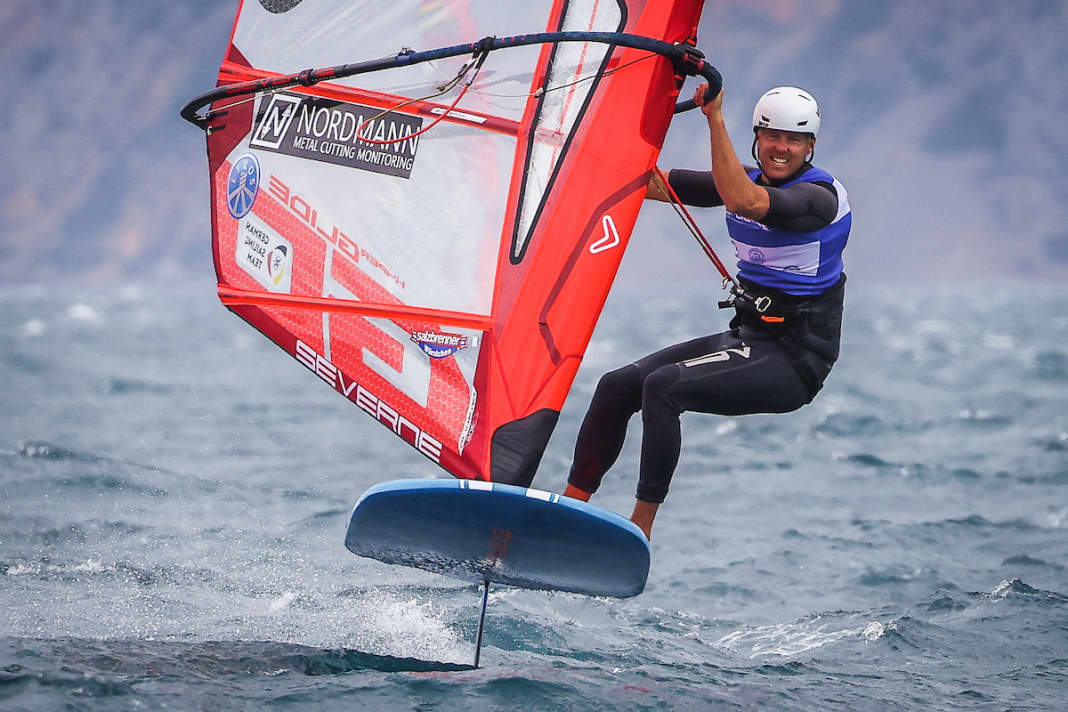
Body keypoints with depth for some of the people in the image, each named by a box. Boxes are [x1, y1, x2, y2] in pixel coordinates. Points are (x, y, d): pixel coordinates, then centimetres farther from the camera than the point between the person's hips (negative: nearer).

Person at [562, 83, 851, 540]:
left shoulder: (821, 196, -16)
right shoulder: (747, 179, 9)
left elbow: (744, 202, -35)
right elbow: (648, 182, 9)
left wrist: (715, 118, -35)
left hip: (795, 362, -8)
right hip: (746, 338, 9)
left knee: (664, 386, -26)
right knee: (617, 386, -1)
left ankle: (640, 530, -22)